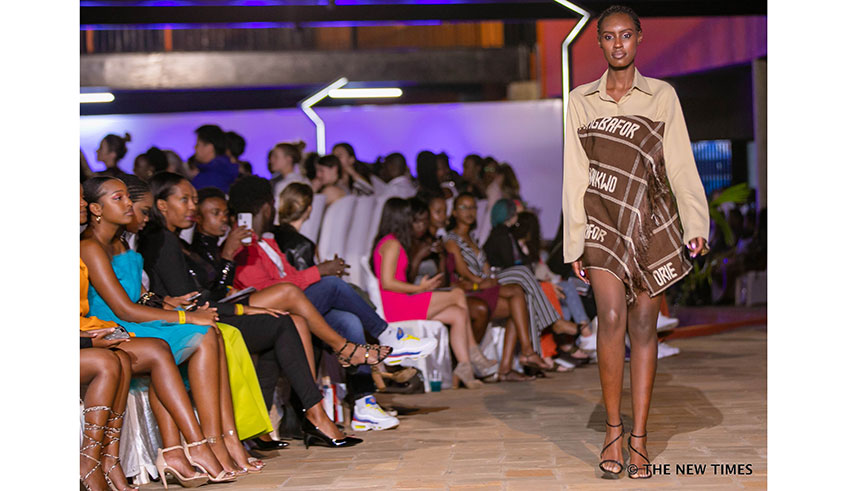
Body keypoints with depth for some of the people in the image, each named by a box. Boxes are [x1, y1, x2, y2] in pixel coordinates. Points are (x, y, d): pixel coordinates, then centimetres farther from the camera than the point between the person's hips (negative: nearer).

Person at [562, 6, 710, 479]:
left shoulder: (662, 95, 6)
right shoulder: (580, 100, 8)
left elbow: (681, 164, 1)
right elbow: (575, 175, 7)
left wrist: (695, 224, -10)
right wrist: (575, 241, 2)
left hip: (652, 219, 0)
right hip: (603, 218, 0)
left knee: (644, 324, 0)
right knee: (612, 316, -16)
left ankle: (639, 439, 4)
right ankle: (613, 429, -3)